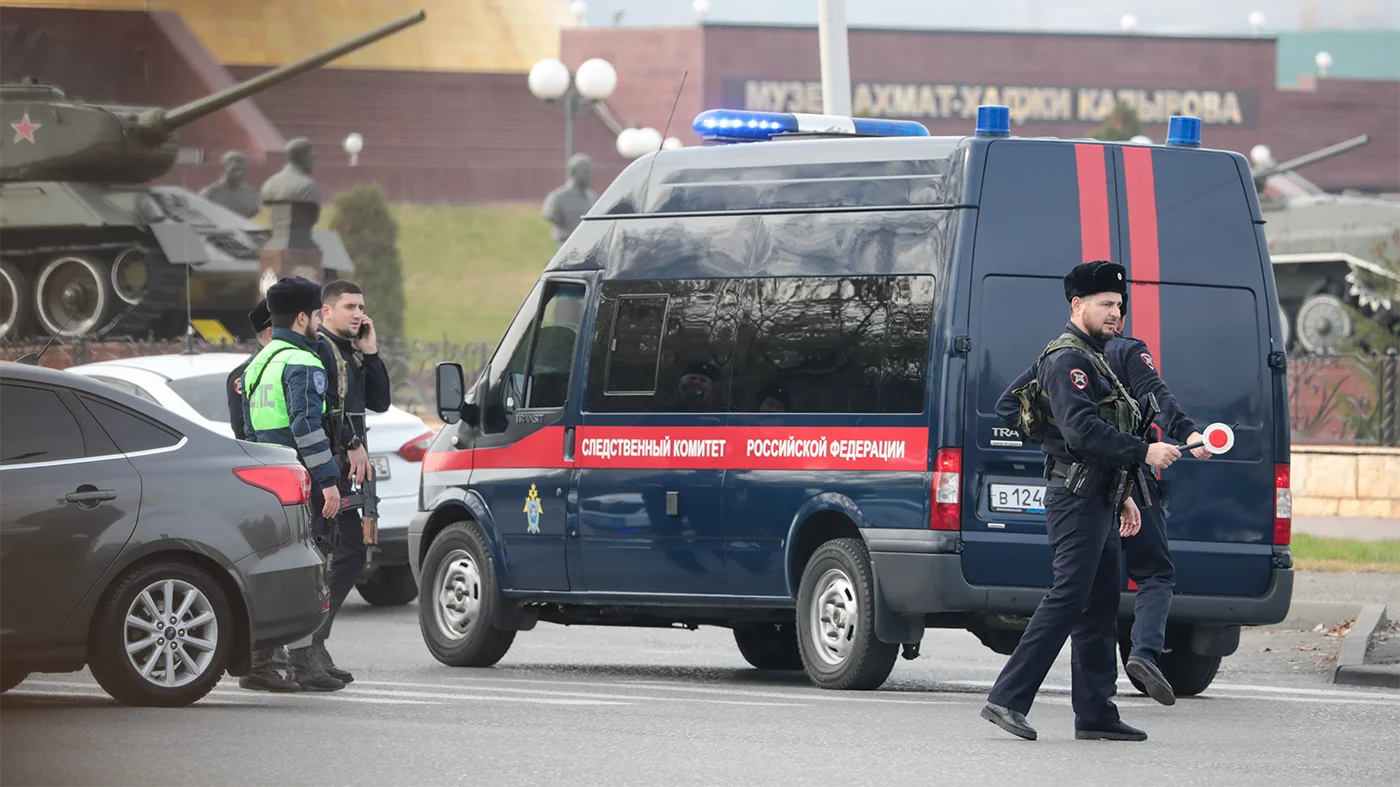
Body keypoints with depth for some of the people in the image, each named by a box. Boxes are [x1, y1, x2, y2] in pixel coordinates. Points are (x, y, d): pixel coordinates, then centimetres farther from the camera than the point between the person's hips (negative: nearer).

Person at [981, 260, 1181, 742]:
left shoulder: (1092, 359, 23)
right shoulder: (1067, 359, -11)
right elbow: (1081, 431, -23)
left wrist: (1122, 496, 26)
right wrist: (1143, 453, -23)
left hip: (1097, 502, 11)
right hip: (1077, 499, -11)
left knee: (1100, 608, 9)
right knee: (1068, 600, -15)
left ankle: (1096, 715, 11)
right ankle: (1007, 699, -16)